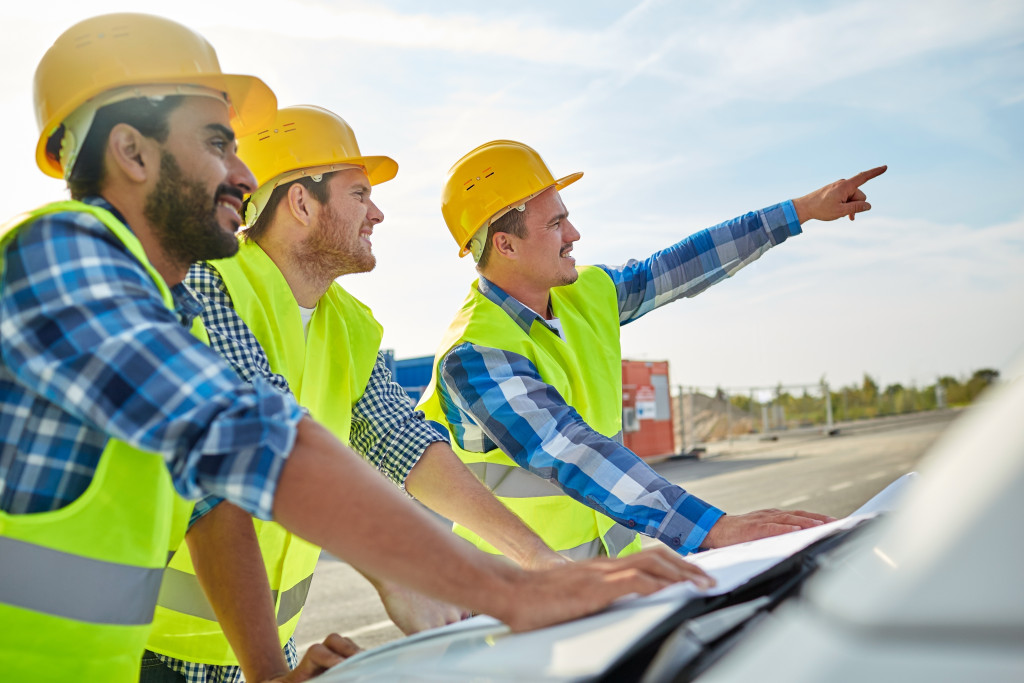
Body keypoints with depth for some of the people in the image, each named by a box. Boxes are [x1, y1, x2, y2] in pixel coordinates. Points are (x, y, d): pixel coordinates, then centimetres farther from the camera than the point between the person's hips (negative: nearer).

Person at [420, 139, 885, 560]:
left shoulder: (585, 295, 3)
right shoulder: (474, 356, -21)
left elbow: (682, 268, 13)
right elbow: (571, 456, -32)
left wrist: (805, 209, 17)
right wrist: (715, 528, -39)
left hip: (616, 554, 6)